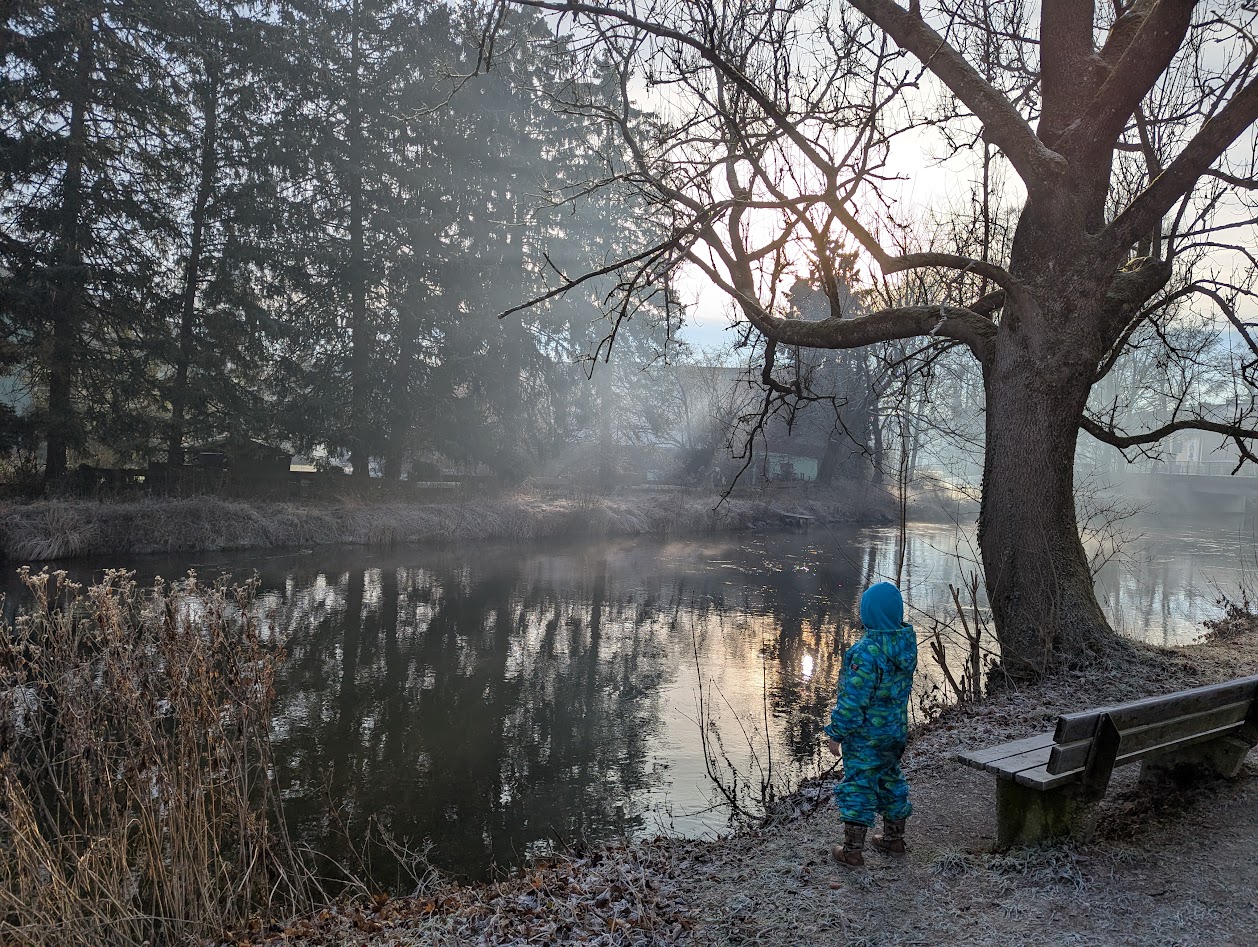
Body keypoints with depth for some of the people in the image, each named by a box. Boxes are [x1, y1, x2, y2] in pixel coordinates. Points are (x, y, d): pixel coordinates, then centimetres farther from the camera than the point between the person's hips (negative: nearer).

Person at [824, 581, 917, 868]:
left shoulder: (866, 652, -29)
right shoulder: (907, 643, -5)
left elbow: (853, 699, -24)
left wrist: (836, 733, -13)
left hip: (865, 735, -7)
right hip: (897, 731, 8)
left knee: (857, 786, 5)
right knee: (891, 780, 22)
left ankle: (852, 851, 14)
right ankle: (894, 838, 37)